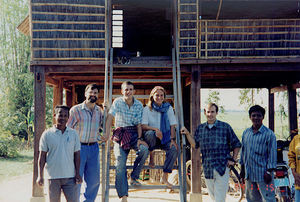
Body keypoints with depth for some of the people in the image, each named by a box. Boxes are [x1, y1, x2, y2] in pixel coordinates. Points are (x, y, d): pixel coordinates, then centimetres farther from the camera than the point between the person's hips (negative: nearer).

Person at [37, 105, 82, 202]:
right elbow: (42, 156, 2)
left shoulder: (73, 134, 5)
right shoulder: (47, 134, 0)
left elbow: (77, 154, 8)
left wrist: (77, 173, 3)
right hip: (53, 177, -1)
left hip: (69, 176, 1)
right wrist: (40, 176, -2)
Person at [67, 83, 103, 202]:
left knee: (94, 179, 8)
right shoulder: (76, 110, -3)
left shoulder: (99, 111, 10)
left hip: (94, 148, 4)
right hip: (79, 147, -4)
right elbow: (67, 129, -1)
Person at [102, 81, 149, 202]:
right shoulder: (117, 102, -1)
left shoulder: (139, 105, 5)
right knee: (120, 162, -15)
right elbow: (110, 117, -12)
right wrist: (107, 134, -24)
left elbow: (139, 124, 5)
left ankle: (134, 177, -10)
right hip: (120, 134, -2)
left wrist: (139, 139, -9)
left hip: (134, 134, 2)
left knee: (144, 149, -29)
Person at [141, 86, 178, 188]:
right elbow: (143, 126, -8)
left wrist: (173, 139, -8)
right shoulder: (147, 109, 2)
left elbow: (172, 125, 6)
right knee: (150, 133, -38)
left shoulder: (168, 108, 8)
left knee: (174, 149, -28)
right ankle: (151, 157, -11)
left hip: (165, 138, 2)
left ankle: (165, 177, -17)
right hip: (152, 138, -2)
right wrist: (155, 129, -25)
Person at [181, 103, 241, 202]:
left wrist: (233, 159, 0)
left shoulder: (225, 127, 0)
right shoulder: (200, 128, 10)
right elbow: (195, 145, 14)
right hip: (207, 168, 4)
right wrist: (187, 134, 3)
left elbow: (236, 144, 7)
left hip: (222, 167, -4)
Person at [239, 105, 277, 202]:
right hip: (249, 174, 6)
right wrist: (242, 169, 16)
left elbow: (272, 153, -8)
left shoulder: (269, 134, -7)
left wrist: (269, 172, -12)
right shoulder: (246, 133, 10)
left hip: (263, 174, -5)